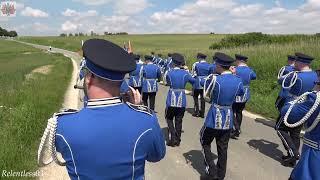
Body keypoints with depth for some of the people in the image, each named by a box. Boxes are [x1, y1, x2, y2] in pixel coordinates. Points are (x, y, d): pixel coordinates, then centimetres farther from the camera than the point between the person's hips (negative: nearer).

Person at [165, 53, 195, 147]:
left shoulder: (169, 73, -8)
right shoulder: (185, 73, -3)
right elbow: (194, 81, 9)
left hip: (171, 100, -2)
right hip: (182, 100, 2)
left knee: (169, 119, 15)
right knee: (178, 120, 13)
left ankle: (173, 138, 4)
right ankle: (177, 140, 21)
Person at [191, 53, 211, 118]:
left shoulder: (196, 64, -7)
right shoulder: (209, 65, 2)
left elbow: (192, 74, -3)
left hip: (197, 83, -3)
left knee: (196, 97, 11)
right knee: (203, 98, 10)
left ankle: (197, 112, 7)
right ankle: (202, 113, 13)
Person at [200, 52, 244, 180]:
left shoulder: (214, 79, -19)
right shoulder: (238, 80, -4)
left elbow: (202, 82, 1)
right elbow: (241, 93, 16)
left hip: (214, 119, -5)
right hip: (228, 119, 5)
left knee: (205, 143, 16)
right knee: (223, 148, 16)